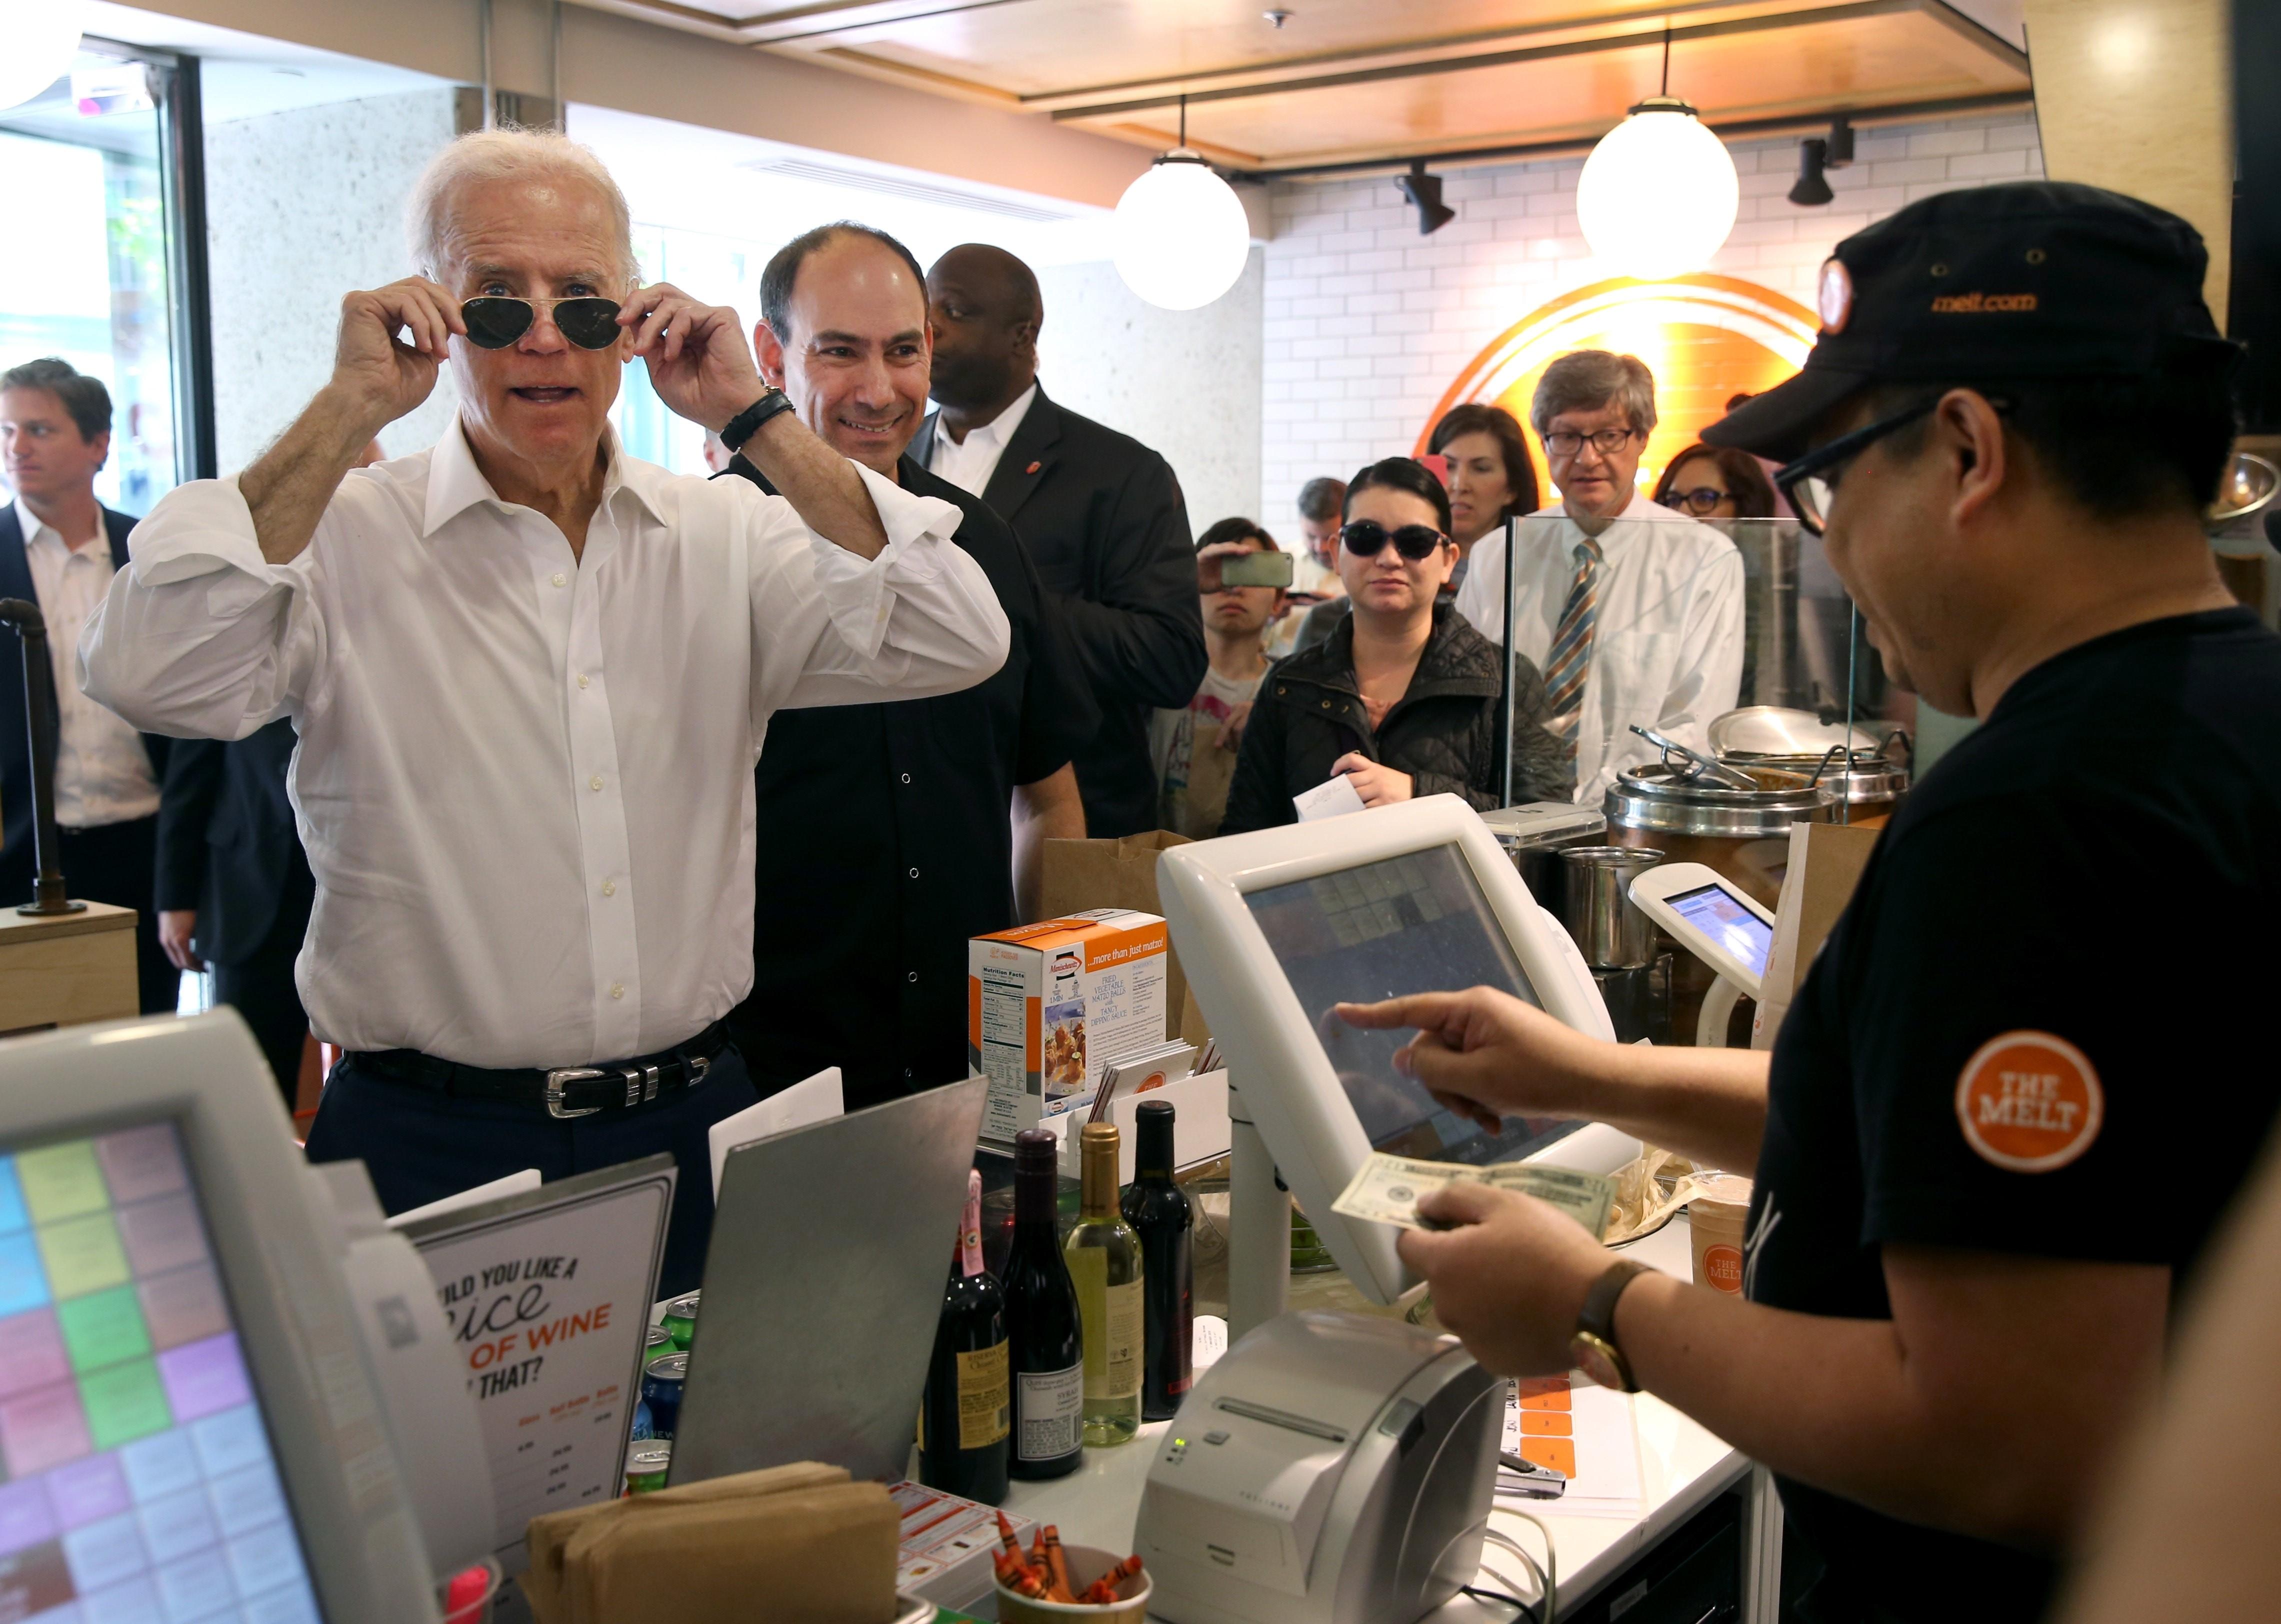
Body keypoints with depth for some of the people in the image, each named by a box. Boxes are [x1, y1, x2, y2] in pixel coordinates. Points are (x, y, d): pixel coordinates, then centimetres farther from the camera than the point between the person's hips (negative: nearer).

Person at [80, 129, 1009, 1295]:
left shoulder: (726, 537, 4)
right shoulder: (343, 540, -3)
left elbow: (954, 645, -7)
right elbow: (148, 674, -20)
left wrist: (756, 421, -11)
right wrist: (346, 413, -16)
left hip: (688, 1126, 3)